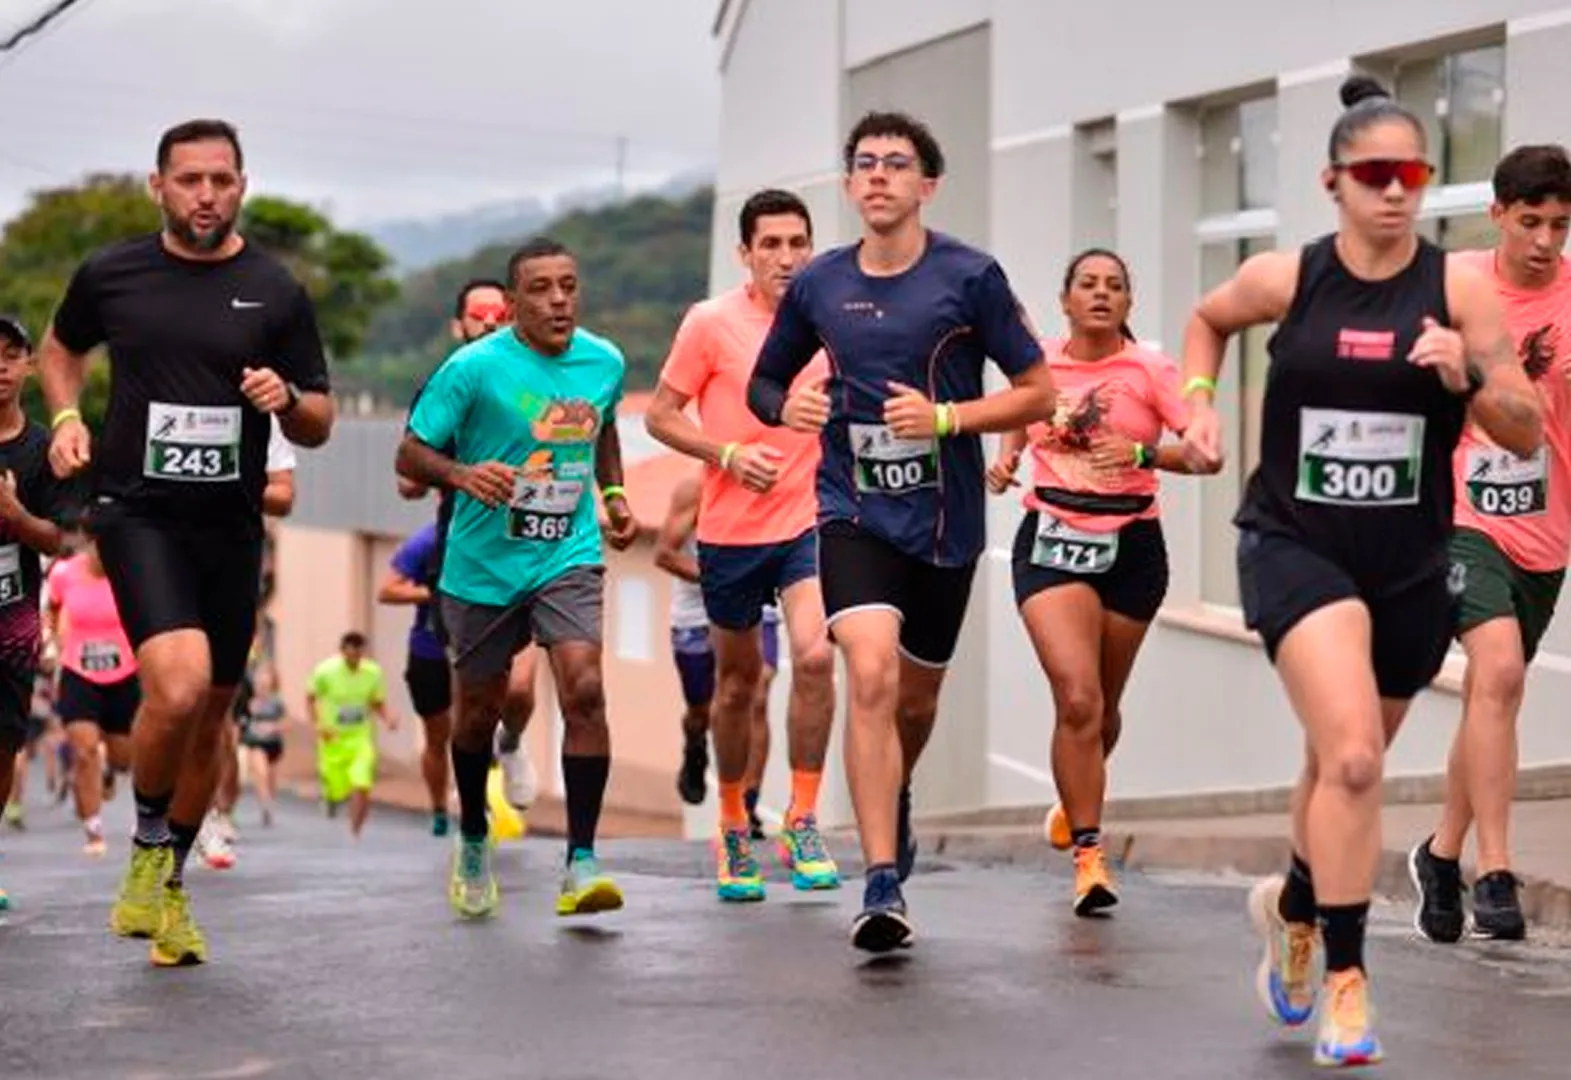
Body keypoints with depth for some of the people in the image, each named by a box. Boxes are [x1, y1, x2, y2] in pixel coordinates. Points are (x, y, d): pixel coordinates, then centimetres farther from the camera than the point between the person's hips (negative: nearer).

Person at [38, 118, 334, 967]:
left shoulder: (275, 292, 1)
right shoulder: (110, 275, 0)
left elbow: (317, 427, 6)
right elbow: (61, 348, 21)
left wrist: (286, 400, -16)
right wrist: (66, 417, 3)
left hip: (230, 523, 3)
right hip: (137, 510, -2)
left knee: (209, 720, 11)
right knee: (178, 686, -24)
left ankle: (168, 885, 31)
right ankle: (149, 848, 3)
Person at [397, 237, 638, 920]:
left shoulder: (604, 362, 1)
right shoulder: (474, 367, -13)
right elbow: (410, 456, -10)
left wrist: (613, 494, 9)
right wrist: (462, 473, -29)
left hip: (568, 557, 2)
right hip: (483, 563, -1)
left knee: (584, 689, -19)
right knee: (480, 710, 12)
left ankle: (580, 863, -16)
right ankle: (473, 842, 38)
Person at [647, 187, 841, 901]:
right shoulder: (711, 323, -7)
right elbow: (660, 415, -3)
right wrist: (728, 454, -16)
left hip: (809, 522, 1)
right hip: (730, 528, -1)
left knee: (814, 656, -20)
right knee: (738, 681, 10)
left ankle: (802, 824, -7)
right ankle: (733, 830, 29)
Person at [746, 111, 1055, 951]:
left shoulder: (970, 276, -5)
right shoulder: (817, 285, 3)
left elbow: (1038, 393, -3)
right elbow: (763, 383, 17)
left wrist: (945, 418, -17)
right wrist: (786, 408, -7)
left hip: (945, 519, 0)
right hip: (853, 512, 0)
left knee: (916, 698, 14)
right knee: (871, 675, -21)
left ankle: (895, 796, 49)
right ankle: (883, 884, -19)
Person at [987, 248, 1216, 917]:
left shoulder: (1149, 371, -4)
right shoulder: (1038, 365, 4)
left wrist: (1143, 453, -26)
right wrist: (1005, 460, 6)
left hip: (1131, 546, 0)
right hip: (1052, 540, 0)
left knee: (1102, 705, 15)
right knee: (1077, 698, -17)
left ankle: (1077, 802, 46)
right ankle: (1088, 855, -12)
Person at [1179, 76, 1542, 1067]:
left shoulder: (1458, 285, -6)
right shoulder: (1286, 279, -5)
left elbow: (1528, 436, -6)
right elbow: (1208, 321, 18)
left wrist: (1468, 375, -23)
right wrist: (1200, 403, 3)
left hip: (1409, 565, 2)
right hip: (1295, 546, -2)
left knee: (1345, 764, 18)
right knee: (1352, 756, -21)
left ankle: (1293, 906, 47)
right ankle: (1345, 978, -8)